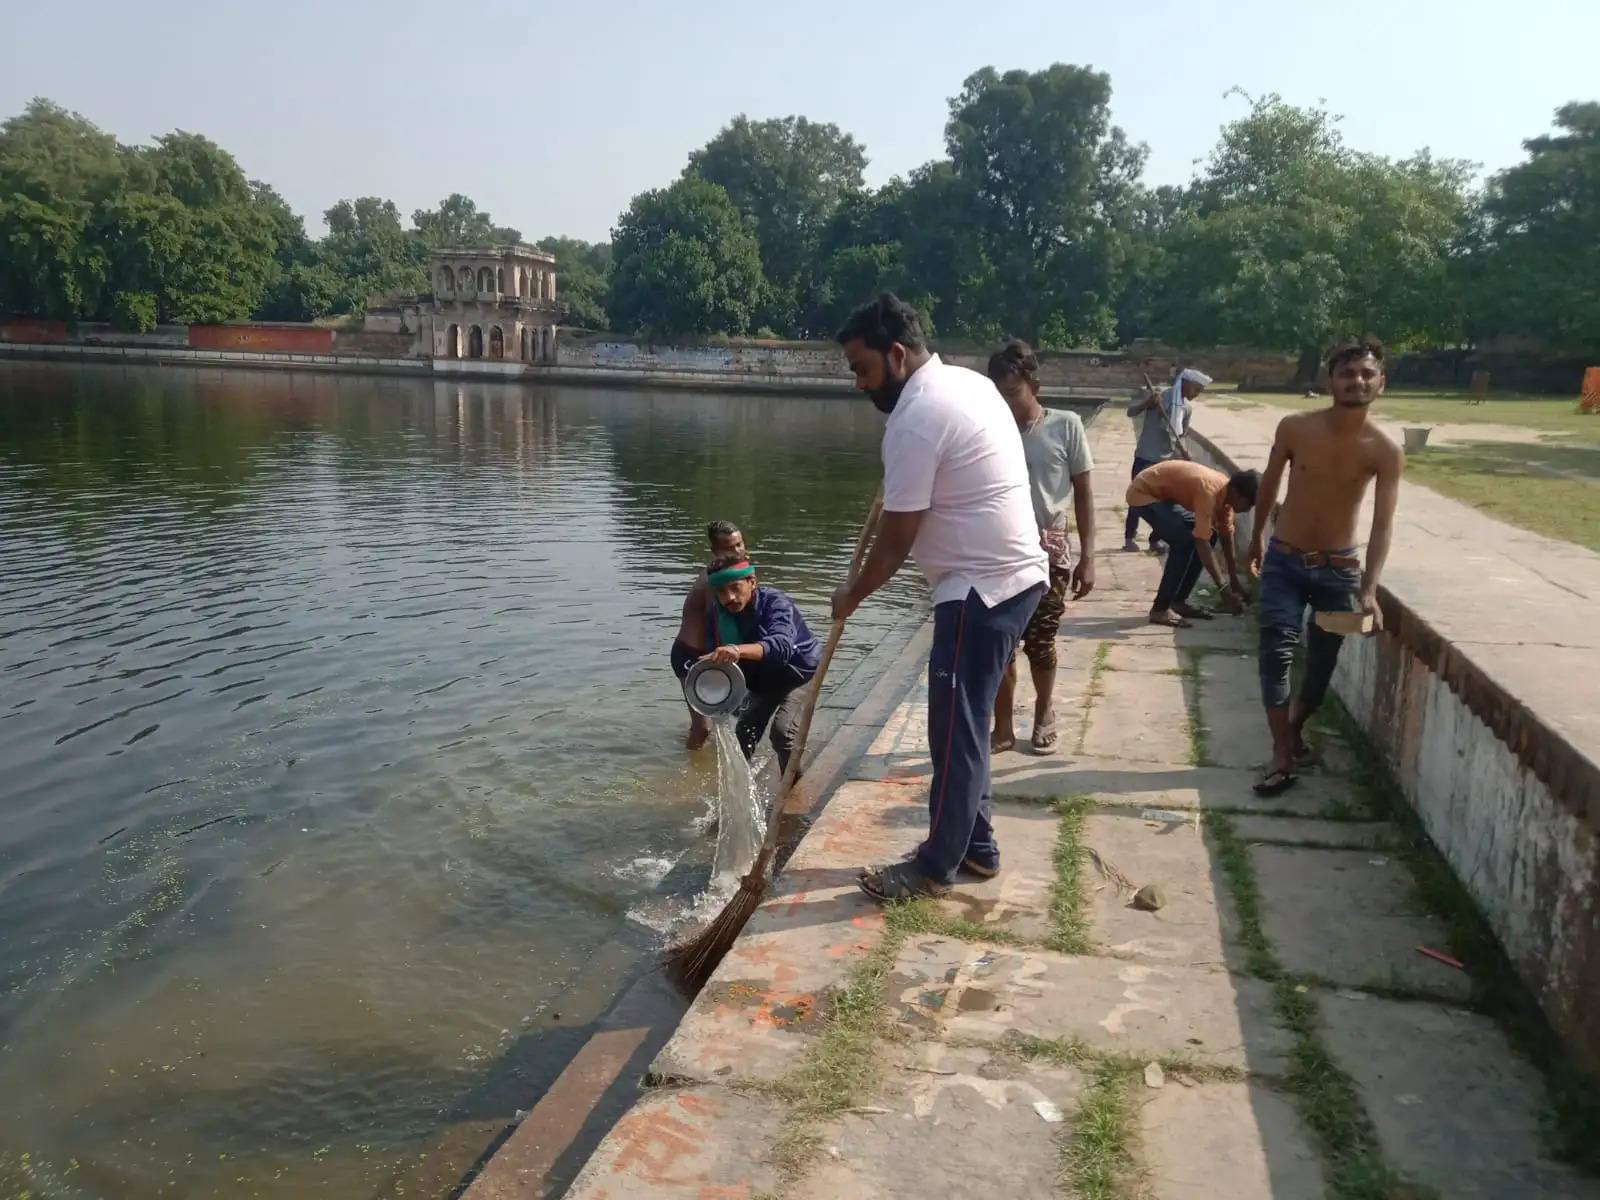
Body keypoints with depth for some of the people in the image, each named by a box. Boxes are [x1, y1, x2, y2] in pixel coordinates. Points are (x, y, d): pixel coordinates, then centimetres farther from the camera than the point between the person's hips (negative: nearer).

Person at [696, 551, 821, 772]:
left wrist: (739, 650, -71)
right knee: (744, 734, 8)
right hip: (764, 678, 6)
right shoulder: (717, 615, -16)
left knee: (782, 730, -22)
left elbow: (782, 644, -53)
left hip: (800, 671, -6)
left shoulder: (775, 603, -34)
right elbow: (717, 659, -23)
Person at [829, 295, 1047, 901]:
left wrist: (852, 595, 1)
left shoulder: (915, 419, -18)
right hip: (1012, 573, 11)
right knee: (966, 724, 18)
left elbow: (897, 538, -14)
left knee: (955, 730, -1)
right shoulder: (969, 381, 12)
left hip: (982, 587, -11)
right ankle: (975, 845, 29)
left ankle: (935, 868, 11)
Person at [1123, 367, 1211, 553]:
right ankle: (1129, 537, 17)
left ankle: (1155, 540, 16)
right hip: (1146, 458, -5)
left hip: (1168, 461, 5)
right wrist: (1148, 402, -29)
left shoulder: (1188, 408, 6)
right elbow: (1131, 411, -13)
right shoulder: (1157, 396, -9)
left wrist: (1183, 451, -1)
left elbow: (1180, 435, 16)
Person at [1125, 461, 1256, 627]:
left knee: (1209, 536, 5)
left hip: (1164, 494, 10)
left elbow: (1226, 537, 7)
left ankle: (1178, 601, 10)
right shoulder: (1210, 491, -31)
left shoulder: (1225, 491, -4)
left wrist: (1234, 582, 8)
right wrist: (1223, 589, -32)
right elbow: (1201, 543, -33)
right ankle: (1160, 609, -14)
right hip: (1143, 493, -10)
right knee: (1184, 541, -24)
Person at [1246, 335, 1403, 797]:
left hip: (1339, 569, 1)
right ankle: (1283, 755, -5)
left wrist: (1369, 590, -30)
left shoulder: (1385, 453, -12)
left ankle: (1294, 729, 37)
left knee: (1323, 662, 10)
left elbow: (1383, 524, -19)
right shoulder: (1295, 428, -10)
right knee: (1277, 654, -12)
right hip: (1284, 561, 0)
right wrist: (1256, 538, 17)